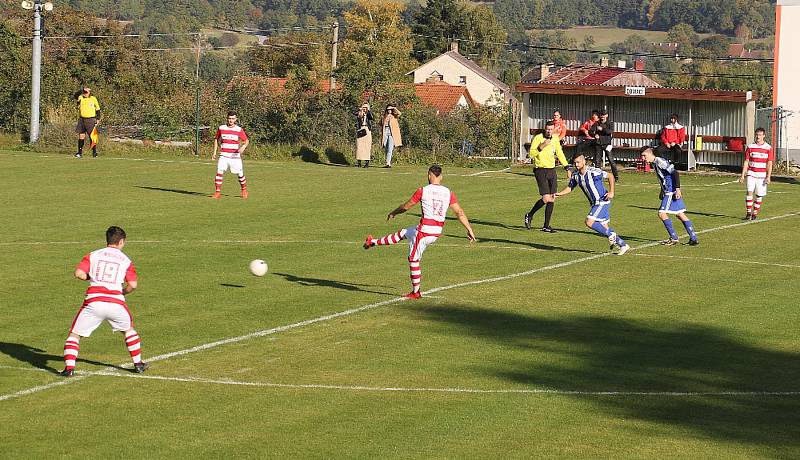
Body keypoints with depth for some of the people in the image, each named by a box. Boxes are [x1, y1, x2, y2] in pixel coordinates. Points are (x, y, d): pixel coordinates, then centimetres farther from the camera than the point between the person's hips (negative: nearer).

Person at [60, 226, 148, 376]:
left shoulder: (93, 255, 10)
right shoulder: (125, 260, 11)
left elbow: (79, 273, -2)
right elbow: (133, 284, 1)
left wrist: (91, 278, 18)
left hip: (94, 301, -1)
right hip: (116, 303, 1)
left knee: (74, 334, 9)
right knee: (129, 329, 29)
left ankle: (69, 367, -7)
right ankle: (138, 363, 30)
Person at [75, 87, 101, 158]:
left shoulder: (93, 99, 0)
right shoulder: (80, 98, 5)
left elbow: (97, 109, 9)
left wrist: (98, 119, 5)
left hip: (91, 119, -2)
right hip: (82, 119, 2)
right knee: (81, 136, 3)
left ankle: (94, 153, 2)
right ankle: (80, 153, 8)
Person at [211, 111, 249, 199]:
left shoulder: (239, 130, -2)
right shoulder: (221, 128, 4)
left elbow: (246, 141, -1)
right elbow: (216, 139, 18)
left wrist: (243, 147, -23)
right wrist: (214, 151, 11)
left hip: (235, 156, -1)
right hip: (224, 156, 1)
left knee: (240, 174, 3)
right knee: (219, 172, -15)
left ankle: (244, 191, 28)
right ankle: (217, 192, -11)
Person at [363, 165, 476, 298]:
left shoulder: (423, 191, -9)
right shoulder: (448, 193, 2)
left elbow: (406, 206, 3)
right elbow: (460, 212, -1)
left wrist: (393, 213, 21)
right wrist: (469, 229, 5)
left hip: (424, 231, -6)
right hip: (437, 232, 6)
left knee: (414, 260, 10)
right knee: (402, 233, 25)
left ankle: (416, 292, 18)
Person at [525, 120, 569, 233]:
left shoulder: (555, 139, 10)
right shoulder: (538, 138, -9)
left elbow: (559, 152, 23)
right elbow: (531, 154, -17)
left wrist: (566, 166, 19)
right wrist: (541, 147, -31)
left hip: (552, 170, 6)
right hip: (541, 170, -6)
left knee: (552, 199, 3)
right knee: (546, 198, -15)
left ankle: (546, 226, 11)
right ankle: (529, 215, 8)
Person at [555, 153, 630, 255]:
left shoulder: (593, 171, -20)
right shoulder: (575, 175, 0)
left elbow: (610, 176, -9)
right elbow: (570, 188, 13)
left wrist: (611, 192, -15)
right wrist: (559, 194, -4)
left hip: (602, 201, -8)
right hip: (594, 203, 8)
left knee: (589, 222, -18)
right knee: (603, 228, 9)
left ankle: (611, 235, -1)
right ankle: (623, 245, 21)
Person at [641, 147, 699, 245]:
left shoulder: (660, 162, -16)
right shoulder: (654, 164, 14)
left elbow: (675, 173, -21)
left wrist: (677, 189, -25)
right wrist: (662, 191, 28)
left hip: (672, 192, -10)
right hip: (668, 192, 10)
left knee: (662, 213, -10)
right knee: (680, 214, 10)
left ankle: (674, 238, -3)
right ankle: (693, 238, 11)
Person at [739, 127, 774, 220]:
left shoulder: (768, 148, 0)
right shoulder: (750, 147, 5)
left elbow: (769, 163, -1)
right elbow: (746, 162, 7)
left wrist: (768, 177, -8)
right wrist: (743, 175, 1)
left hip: (762, 175, -1)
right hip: (751, 173, 1)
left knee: (759, 196, 3)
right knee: (749, 192, -15)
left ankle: (754, 214, 16)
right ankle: (748, 213, -10)